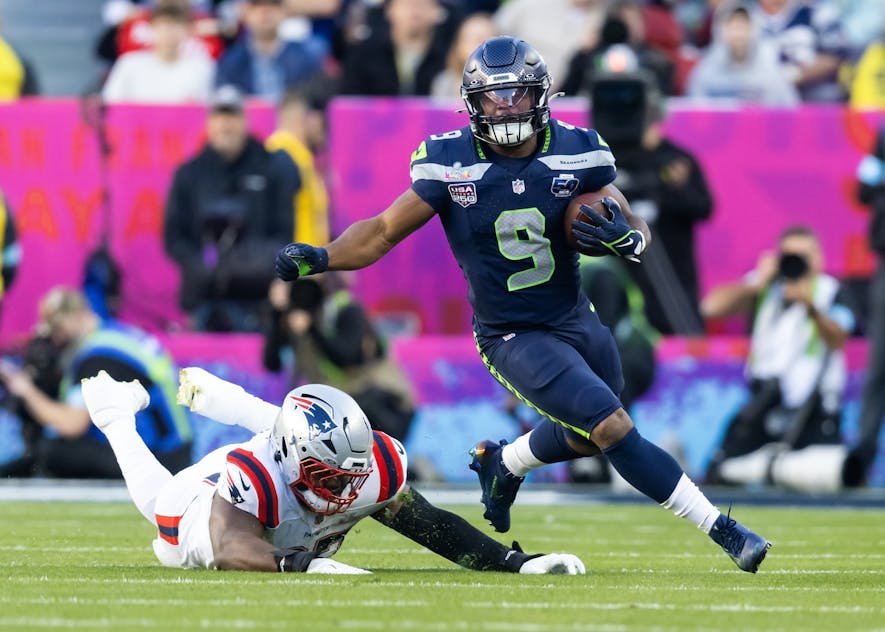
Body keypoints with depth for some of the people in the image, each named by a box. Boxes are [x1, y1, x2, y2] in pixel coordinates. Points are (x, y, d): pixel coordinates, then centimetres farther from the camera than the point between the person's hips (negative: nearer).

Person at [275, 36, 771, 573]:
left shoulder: (577, 152, -9)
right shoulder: (450, 163, -15)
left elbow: (638, 230, -2)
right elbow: (385, 231, -8)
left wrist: (626, 238, -26)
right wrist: (320, 259, -23)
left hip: (577, 320, 5)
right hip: (514, 339, -5)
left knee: (585, 437, 23)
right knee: (614, 428, -16)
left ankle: (502, 466, 52)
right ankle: (724, 531, -9)